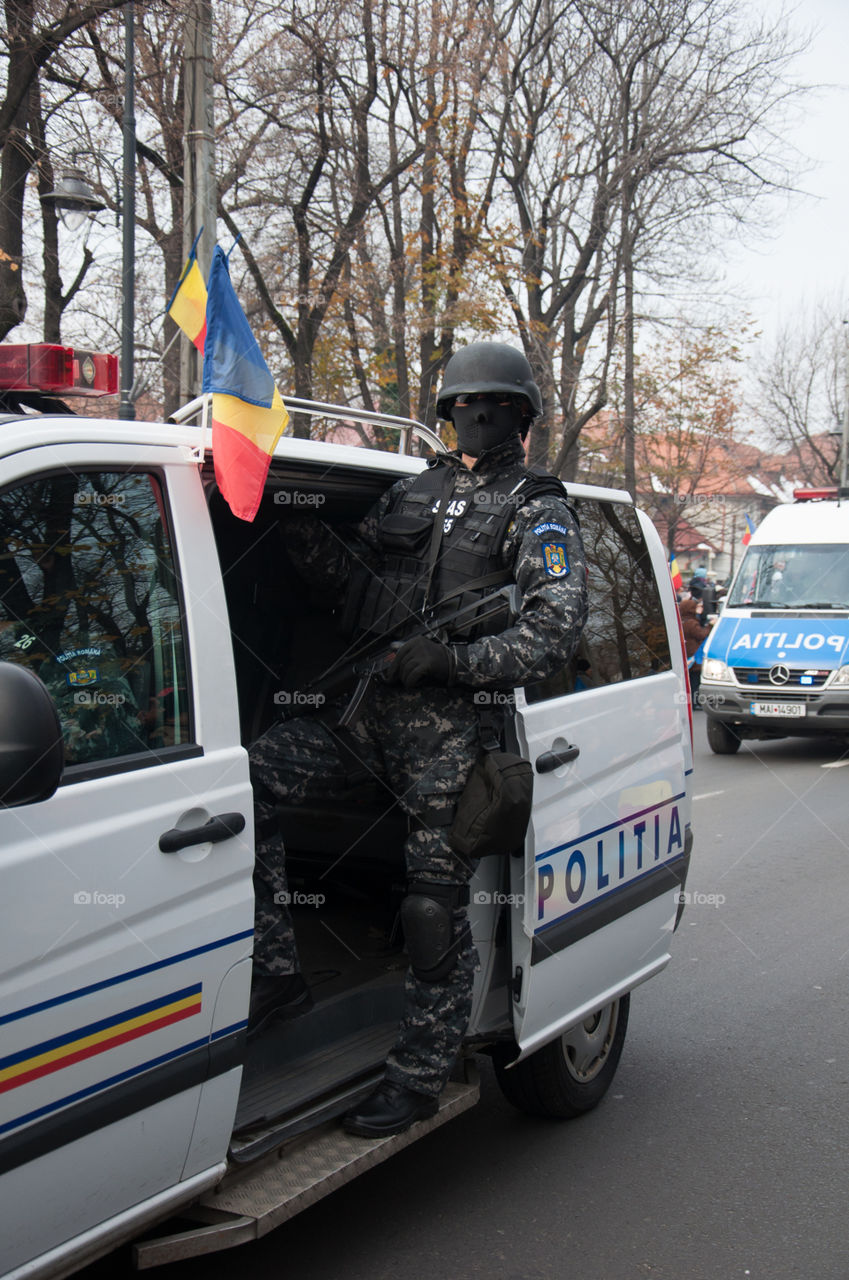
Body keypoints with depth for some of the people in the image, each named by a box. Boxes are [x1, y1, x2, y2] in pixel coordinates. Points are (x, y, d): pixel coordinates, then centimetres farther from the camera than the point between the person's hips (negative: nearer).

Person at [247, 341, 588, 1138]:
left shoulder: (539, 514, 3)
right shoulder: (414, 492, 19)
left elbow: (556, 632, -8)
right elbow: (358, 576, 21)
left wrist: (453, 660, -17)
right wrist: (315, 551, 0)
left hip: (450, 723, -5)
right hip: (368, 709, 5)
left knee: (436, 902, -1)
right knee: (247, 778, -12)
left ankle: (420, 1075, 15)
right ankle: (276, 975, -3)